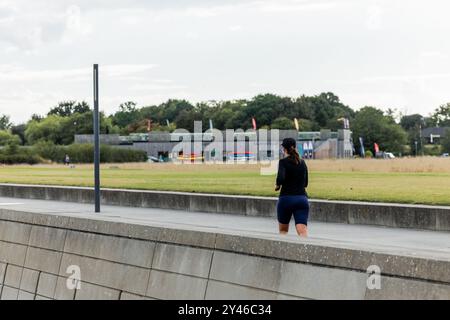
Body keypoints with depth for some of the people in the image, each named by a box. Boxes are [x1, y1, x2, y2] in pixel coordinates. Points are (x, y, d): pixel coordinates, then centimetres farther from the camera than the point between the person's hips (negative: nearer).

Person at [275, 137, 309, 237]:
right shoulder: (302, 162, 12)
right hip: (302, 198, 3)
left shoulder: (283, 162, -4)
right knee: (303, 231, -9)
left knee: (283, 230, 18)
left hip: (286, 198, -3)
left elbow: (281, 178, -20)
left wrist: (278, 186, -1)